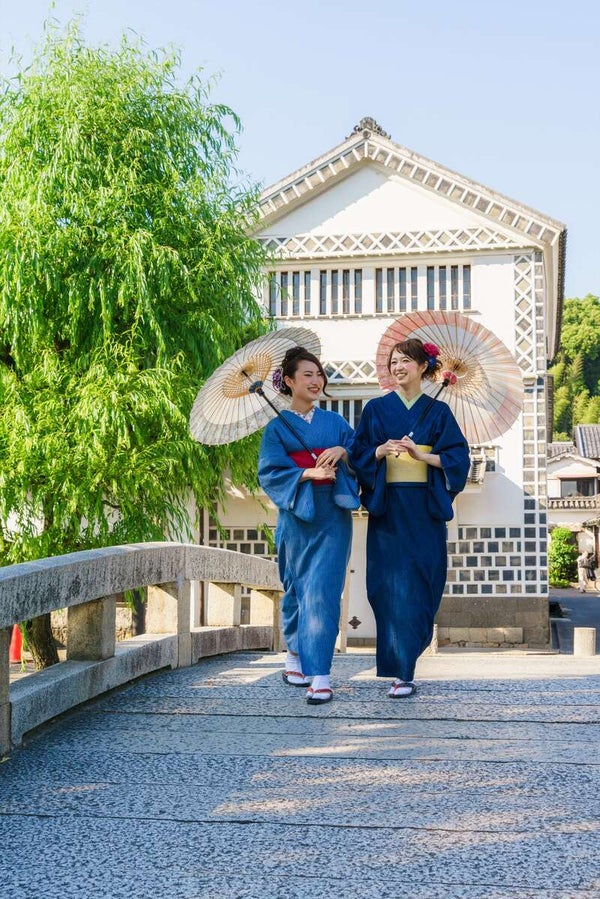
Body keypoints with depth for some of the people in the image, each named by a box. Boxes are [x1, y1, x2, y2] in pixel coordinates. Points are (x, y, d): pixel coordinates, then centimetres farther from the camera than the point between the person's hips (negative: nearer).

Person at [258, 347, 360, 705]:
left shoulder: (335, 422, 12)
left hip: (332, 517, 1)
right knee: (298, 587, 8)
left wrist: (343, 452, -11)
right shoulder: (278, 427, 4)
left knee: (322, 590, -8)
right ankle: (295, 655, 30)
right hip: (296, 516, 0)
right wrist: (308, 473, -18)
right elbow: (270, 472, -6)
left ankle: (320, 674, -11)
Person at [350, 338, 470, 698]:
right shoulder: (376, 409, 8)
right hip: (388, 508, -1)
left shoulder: (438, 411, 9)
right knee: (393, 585, -6)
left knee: (421, 584, 0)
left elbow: (457, 458, 2)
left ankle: (408, 653, 17)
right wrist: (381, 450, -15)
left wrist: (421, 455, -12)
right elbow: (359, 456, 4)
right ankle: (402, 672, -1)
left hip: (425, 509, 1)